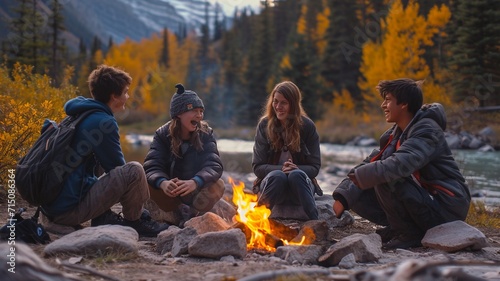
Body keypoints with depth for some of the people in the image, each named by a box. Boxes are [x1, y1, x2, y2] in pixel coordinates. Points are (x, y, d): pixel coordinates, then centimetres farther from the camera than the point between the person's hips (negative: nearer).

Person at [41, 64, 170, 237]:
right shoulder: (103, 122, -14)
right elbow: (118, 167, -7)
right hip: (69, 210, -10)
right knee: (133, 171, -16)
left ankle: (103, 219, 10)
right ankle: (135, 222, 4)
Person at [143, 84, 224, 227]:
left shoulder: (206, 134, -12)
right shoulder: (163, 134, -12)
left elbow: (214, 165, -26)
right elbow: (152, 166, -23)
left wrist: (194, 182, -48)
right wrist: (163, 183, -48)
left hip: (198, 192, 0)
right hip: (171, 192, 0)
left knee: (217, 186, -29)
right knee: (149, 184, -27)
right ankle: (179, 211, -8)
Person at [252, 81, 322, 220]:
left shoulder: (307, 126, 0)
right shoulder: (265, 125, 0)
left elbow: (314, 167, 1)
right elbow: (257, 167, -1)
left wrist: (296, 168, -21)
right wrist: (281, 169, -20)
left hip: (300, 183, 0)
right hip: (272, 182, 0)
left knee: (296, 175, -34)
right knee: (278, 176, -34)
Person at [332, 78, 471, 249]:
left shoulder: (427, 130, -16)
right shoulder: (395, 134, 11)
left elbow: (401, 164, -35)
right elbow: (370, 163, 2)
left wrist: (361, 176, -35)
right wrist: (342, 198, -9)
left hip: (445, 207, -8)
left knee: (385, 179, -27)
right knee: (358, 195, -2)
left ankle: (410, 235, -12)